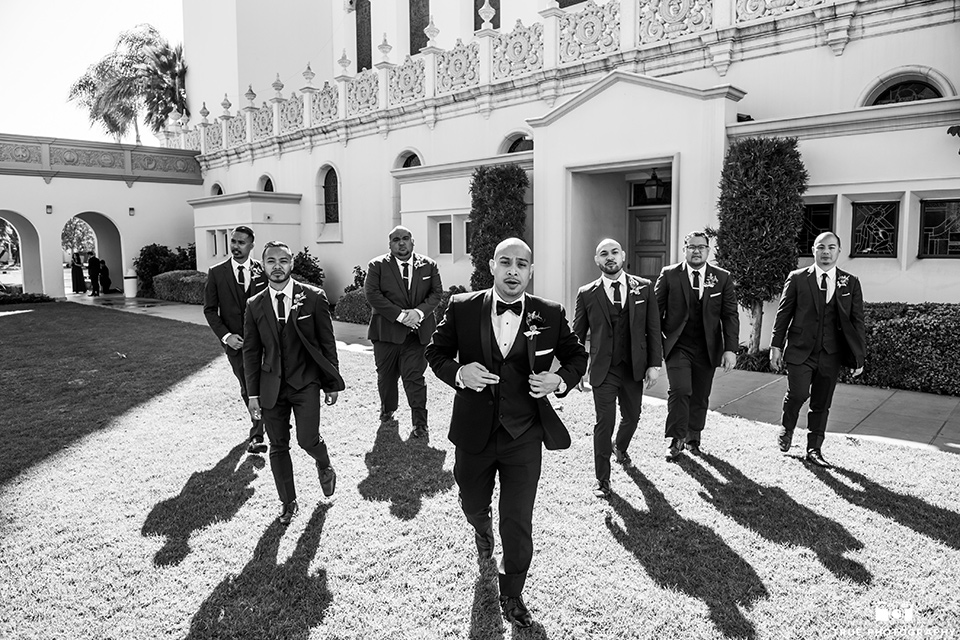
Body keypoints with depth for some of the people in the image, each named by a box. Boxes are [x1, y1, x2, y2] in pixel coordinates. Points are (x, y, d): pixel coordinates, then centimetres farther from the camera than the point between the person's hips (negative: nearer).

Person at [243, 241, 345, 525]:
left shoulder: (314, 297, -5)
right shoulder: (255, 305, 2)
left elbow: (327, 342, -1)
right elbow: (251, 352, 6)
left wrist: (333, 383, 0)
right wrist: (253, 393, 3)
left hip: (306, 381, -2)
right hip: (272, 385, 3)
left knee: (307, 439, -11)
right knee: (278, 446, 7)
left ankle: (325, 466, 25)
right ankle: (288, 503, 26)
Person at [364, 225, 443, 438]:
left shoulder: (428, 265, 6)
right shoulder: (377, 265, 0)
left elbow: (436, 292, 2)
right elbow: (372, 294, -10)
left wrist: (419, 312, -16)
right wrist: (400, 314, -17)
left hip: (418, 330, 0)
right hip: (386, 330, 1)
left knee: (415, 376, -3)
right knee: (386, 375, 14)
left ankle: (419, 421, 6)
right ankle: (387, 409, 39)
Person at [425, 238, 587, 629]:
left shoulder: (550, 315, -5)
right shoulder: (462, 308, -6)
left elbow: (577, 356, 9)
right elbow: (435, 351, 3)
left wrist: (560, 381, -12)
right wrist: (458, 373, -18)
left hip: (524, 437, -1)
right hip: (474, 432, 1)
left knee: (518, 523, 2)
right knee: (472, 505, 23)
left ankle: (511, 595, 29)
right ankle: (482, 531, 62)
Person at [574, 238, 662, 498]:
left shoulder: (644, 287, 1)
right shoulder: (587, 294, -3)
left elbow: (653, 329, 2)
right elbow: (577, 335, 3)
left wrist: (654, 364, -3)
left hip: (634, 369, 3)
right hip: (603, 370, -2)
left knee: (632, 416, 17)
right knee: (604, 422, -4)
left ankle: (620, 449, 50)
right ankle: (602, 478, 13)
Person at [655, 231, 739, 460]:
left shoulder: (722, 278, 3)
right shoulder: (669, 275, -1)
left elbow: (730, 315, 1)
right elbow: (656, 310, 0)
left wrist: (730, 349, -8)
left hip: (707, 349, 2)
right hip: (677, 346, -2)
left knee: (700, 396, 11)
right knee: (679, 390, -16)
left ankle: (693, 438, 32)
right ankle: (677, 440, 0)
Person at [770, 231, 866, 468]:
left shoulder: (851, 283, 7)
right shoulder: (797, 279, 2)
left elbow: (857, 321, 7)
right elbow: (783, 314, 4)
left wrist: (859, 356, 3)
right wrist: (776, 346, -1)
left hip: (831, 354, 2)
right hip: (800, 350, -2)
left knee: (822, 404, 7)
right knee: (798, 393, -14)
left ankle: (814, 449, 21)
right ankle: (786, 429, 16)